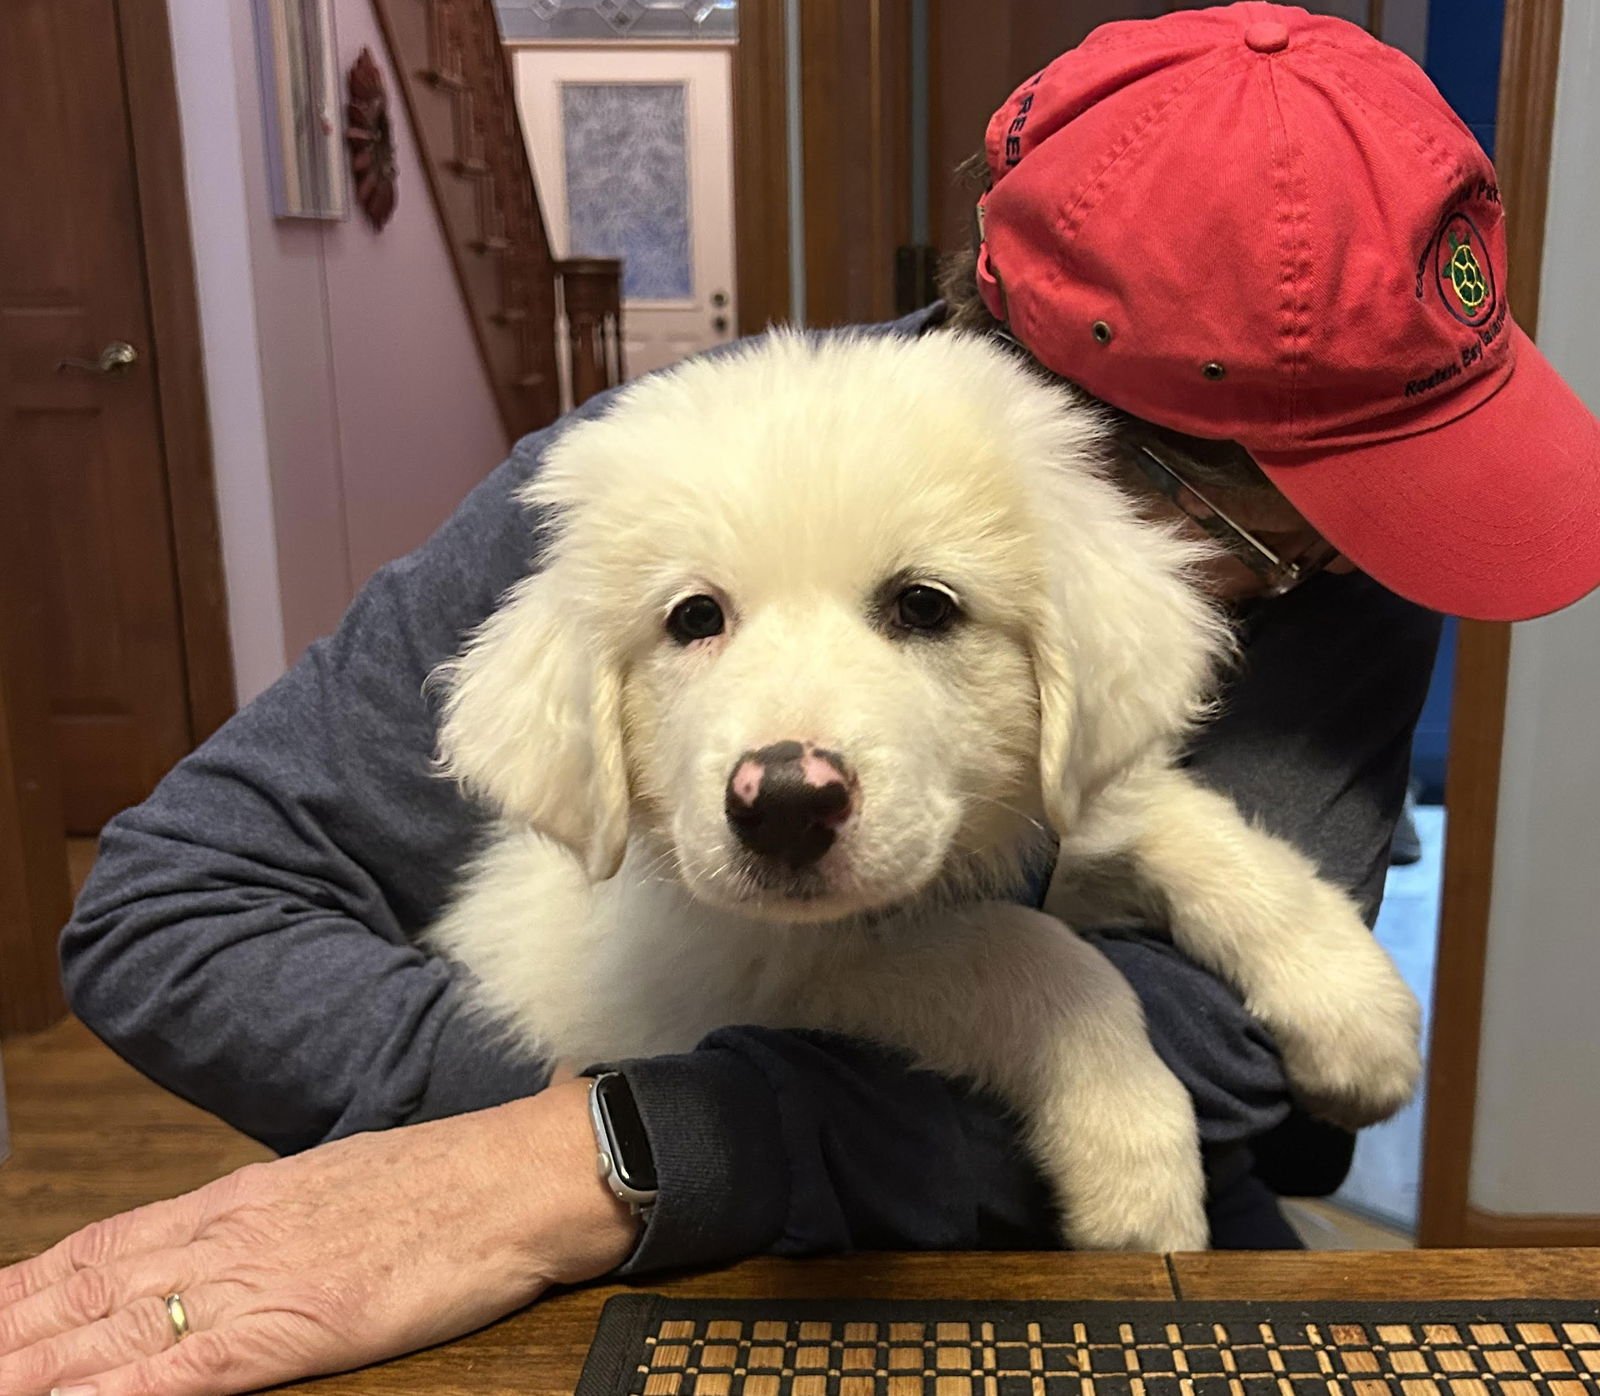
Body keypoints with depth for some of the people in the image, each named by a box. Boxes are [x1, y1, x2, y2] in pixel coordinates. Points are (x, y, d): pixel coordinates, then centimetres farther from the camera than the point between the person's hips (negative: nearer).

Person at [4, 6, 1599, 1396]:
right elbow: (173, 898, -14)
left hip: (1124, 1245, 1)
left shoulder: (1335, 556, -17)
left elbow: (1219, 1000, -28)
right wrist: (570, 1130, -30)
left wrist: (597, 1168, -38)